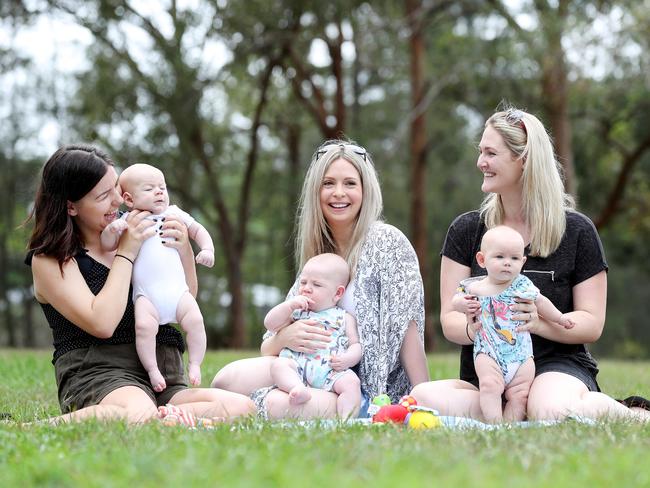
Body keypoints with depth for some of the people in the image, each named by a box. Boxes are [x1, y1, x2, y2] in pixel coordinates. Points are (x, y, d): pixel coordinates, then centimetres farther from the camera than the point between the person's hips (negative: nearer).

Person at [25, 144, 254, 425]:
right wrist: (126, 254, -6)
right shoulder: (49, 260, 1)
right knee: (140, 414, -41)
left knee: (242, 408, -21)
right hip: (96, 375, -6)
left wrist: (184, 252, 5)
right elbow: (102, 323, -14)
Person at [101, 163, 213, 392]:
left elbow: (198, 230, 25)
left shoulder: (174, 214, 16)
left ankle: (194, 364, -5)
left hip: (178, 290, 2)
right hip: (146, 295, -2)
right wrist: (112, 229, -16)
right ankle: (152, 369, -14)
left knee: (194, 321, -21)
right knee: (144, 325, -27)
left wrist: (207, 249, 7)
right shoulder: (128, 222, 9)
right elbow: (107, 246, 4)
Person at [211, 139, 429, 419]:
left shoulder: (386, 242, -5)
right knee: (228, 378, -21)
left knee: (277, 406, -31)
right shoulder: (314, 254, 13)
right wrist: (285, 337, -14)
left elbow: (408, 332, -11)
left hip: (373, 390, -5)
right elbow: (268, 349, 10)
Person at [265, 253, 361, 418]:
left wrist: (348, 358, -10)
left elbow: (356, 345, 14)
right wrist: (290, 304, 4)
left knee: (351, 382, -29)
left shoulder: (344, 318, 20)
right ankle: (298, 389, -52)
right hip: (298, 367, 1)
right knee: (278, 364, -28)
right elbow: (270, 324, 16)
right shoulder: (297, 313, 25)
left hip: (331, 371, -1)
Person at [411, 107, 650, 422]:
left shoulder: (576, 231, 2)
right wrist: (471, 328, -24)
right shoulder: (466, 230, 7)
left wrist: (538, 322, -22)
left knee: (551, 411, -38)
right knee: (424, 397, -30)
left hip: (557, 364, -2)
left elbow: (592, 324, -1)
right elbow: (449, 319, 2)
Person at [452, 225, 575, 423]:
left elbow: (540, 302, 17)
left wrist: (559, 318, 20)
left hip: (521, 355, 2)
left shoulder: (522, 284, 3)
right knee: (490, 385, -23)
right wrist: (462, 304, -5)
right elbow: (456, 300, 17)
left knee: (519, 394, -8)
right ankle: (495, 423, -23)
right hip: (488, 354, -2)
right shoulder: (474, 287, 2)